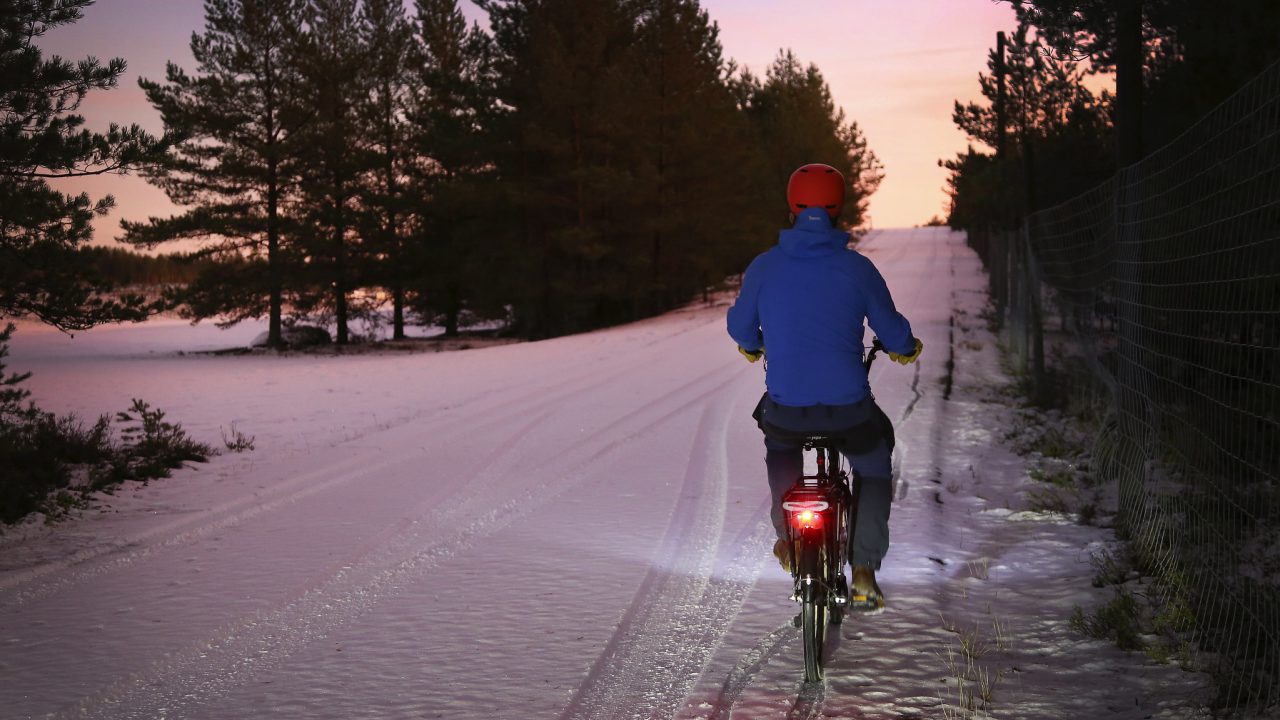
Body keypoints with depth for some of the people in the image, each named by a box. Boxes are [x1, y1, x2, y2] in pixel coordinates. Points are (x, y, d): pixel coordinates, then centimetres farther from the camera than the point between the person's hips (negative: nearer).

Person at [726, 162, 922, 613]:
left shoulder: (764, 266, -1)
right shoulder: (858, 268, -4)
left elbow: (739, 326, 12)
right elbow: (891, 330, 5)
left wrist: (751, 346, 36)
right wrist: (907, 349, 29)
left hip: (785, 407, 1)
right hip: (848, 407, -1)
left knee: (778, 440, 37)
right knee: (875, 472, 26)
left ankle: (787, 533, 24)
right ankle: (864, 571, 14)